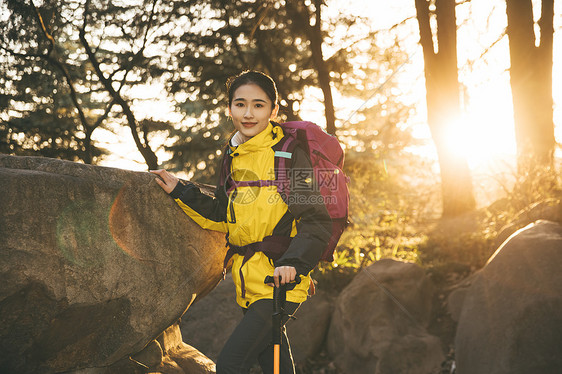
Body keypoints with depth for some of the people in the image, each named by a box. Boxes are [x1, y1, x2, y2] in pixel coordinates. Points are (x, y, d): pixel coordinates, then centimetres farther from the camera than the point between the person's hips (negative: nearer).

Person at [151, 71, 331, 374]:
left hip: (278, 281, -8)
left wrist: (294, 263, -30)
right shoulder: (233, 157, 13)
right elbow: (223, 218, 21)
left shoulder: (288, 154, -10)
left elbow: (316, 221, -16)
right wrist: (180, 192, 18)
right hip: (249, 281, 8)